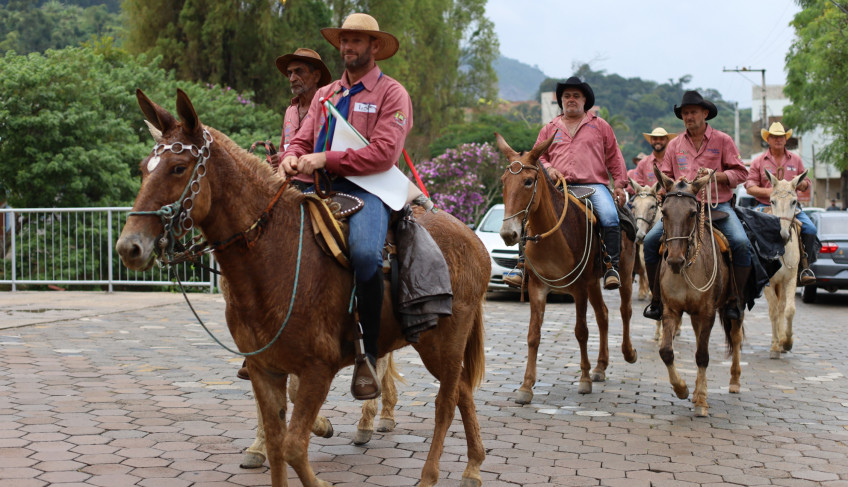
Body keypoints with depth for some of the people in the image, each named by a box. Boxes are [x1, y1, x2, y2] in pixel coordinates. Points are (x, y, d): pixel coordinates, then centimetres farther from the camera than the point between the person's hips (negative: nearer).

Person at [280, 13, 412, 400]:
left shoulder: (391, 93, 4)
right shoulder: (324, 95, 25)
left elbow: (384, 153, -10)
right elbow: (303, 139, 19)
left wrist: (325, 159, -15)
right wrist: (291, 157, -7)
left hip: (366, 189, -6)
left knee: (364, 252, -36)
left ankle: (367, 354, -23)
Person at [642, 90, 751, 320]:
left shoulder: (723, 140, 5)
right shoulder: (675, 145, 13)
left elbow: (741, 173, 1)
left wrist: (715, 175, -15)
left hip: (717, 205, -2)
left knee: (741, 243, -27)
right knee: (650, 241, -15)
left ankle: (736, 299, -10)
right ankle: (657, 297, -2)